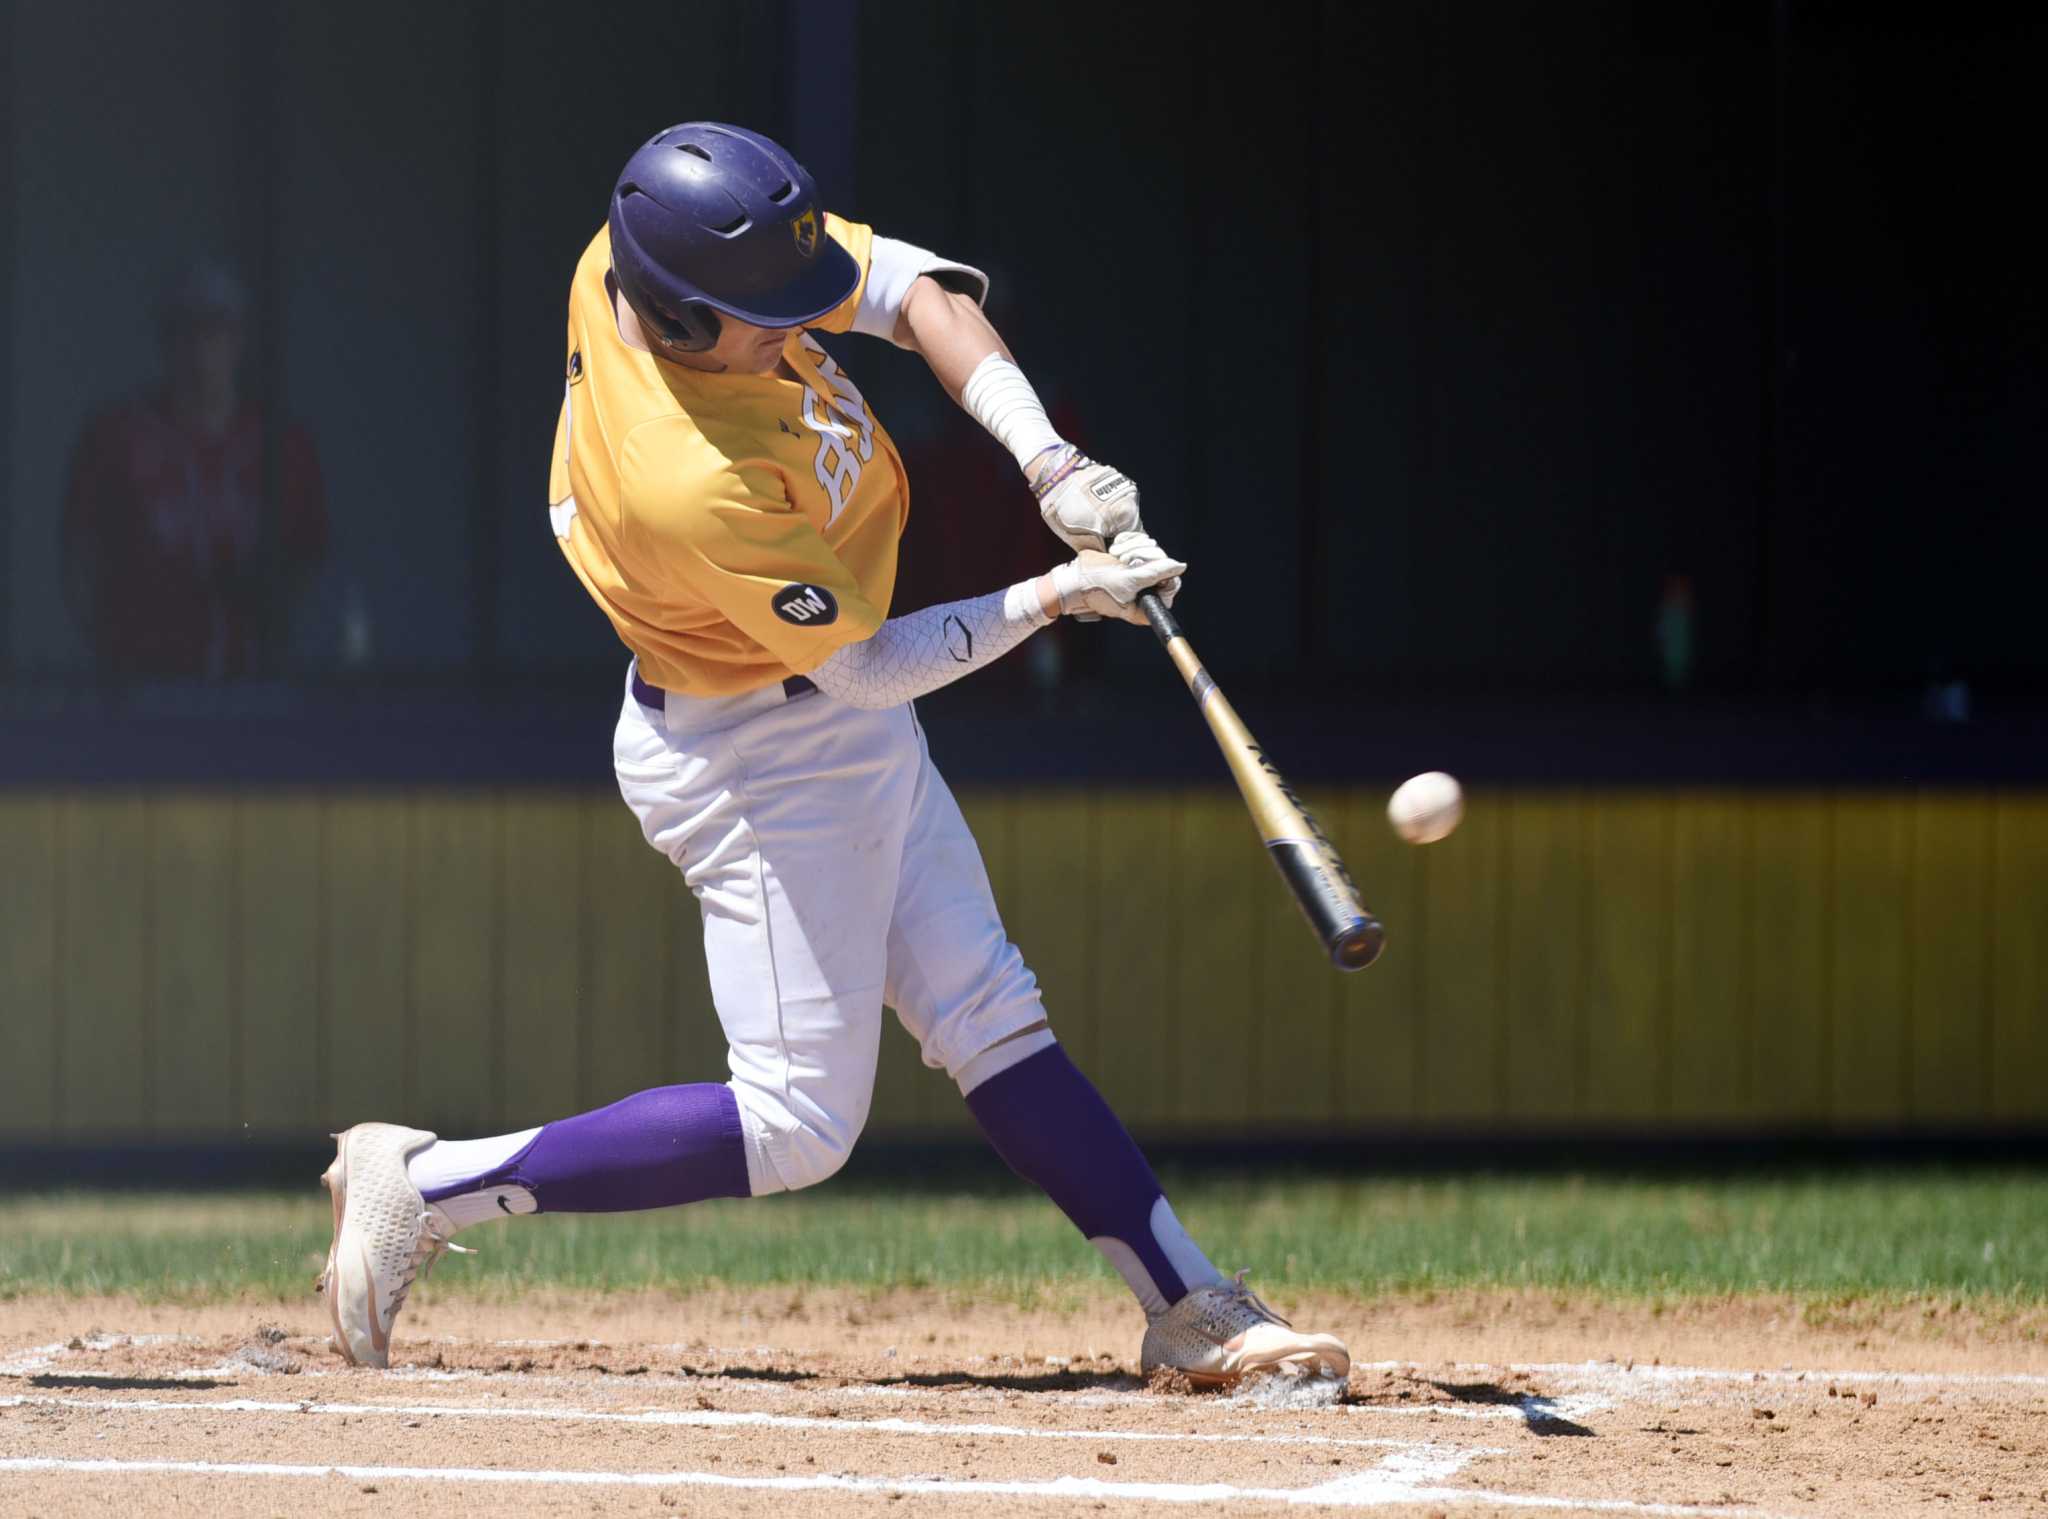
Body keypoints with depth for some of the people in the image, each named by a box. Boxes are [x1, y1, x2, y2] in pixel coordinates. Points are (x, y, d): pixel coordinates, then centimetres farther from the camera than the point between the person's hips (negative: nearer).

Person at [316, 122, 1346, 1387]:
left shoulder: (664, 252, -15)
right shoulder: (694, 488, -37)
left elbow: (914, 290, -8)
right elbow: (862, 665, -23)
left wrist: (1051, 463, -20)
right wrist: (1056, 597, -18)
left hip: (848, 737, 10)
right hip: (756, 763, -10)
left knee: (994, 1021, 12)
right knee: (797, 1127, -6)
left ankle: (1192, 1309, 17)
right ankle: (430, 1185, 0)